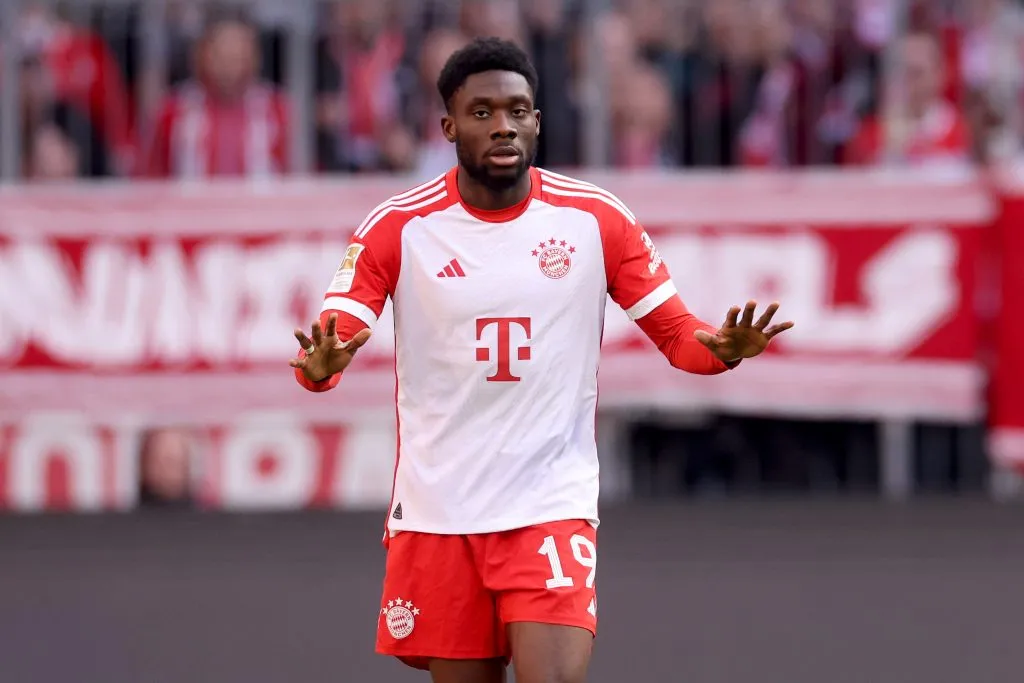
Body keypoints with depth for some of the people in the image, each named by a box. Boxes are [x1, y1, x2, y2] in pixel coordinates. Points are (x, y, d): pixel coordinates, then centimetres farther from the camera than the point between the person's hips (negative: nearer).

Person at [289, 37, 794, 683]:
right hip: (437, 510, 1)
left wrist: (721, 349, -21)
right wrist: (319, 365, -33)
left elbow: (676, 332, 3)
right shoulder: (399, 226, -4)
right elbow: (332, 341, -8)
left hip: (553, 504, -1)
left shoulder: (597, 219, -2)